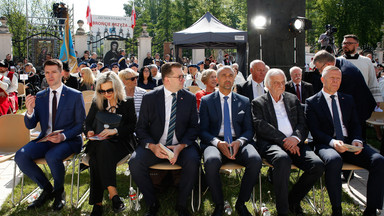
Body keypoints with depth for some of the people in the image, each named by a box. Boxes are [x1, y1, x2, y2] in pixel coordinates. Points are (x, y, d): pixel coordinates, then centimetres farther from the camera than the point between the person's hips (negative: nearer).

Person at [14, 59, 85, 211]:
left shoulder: (75, 96, -1)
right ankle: (47, 189, 1)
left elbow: (81, 124, -3)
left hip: (69, 140, -4)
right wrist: (30, 111, -14)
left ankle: (59, 192, -3)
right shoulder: (39, 97, 11)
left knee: (52, 156, -34)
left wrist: (63, 136, -20)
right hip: (45, 139, 5)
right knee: (20, 156, -20)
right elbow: (30, 125, 8)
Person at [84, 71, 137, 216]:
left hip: (119, 143, -3)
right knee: (96, 155, -34)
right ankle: (113, 194, -37)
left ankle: (98, 203, -39)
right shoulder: (96, 103, 19)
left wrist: (115, 131, -16)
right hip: (98, 143, 3)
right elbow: (87, 123, 19)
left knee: (104, 148, -37)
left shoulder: (127, 103, 9)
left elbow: (132, 126, 0)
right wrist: (89, 132, -5)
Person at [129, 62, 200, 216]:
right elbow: (141, 128, 2)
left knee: (193, 161, -30)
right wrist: (152, 146, -19)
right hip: (154, 146, 0)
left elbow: (193, 127, 3)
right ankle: (152, 203, -1)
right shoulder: (149, 98, 1)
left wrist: (181, 146, -16)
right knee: (135, 162, -25)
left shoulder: (190, 98, 4)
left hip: (181, 146, 0)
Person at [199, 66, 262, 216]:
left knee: (255, 160, -30)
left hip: (238, 143, 2)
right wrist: (218, 143, -16)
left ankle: (241, 203, -8)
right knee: (211, 161, -36)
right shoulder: (206, 101, 11)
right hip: (214, 143, -1)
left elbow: (249, 130, 11)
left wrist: (239, 142, -12)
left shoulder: (244, 102, 16)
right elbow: (203, 130, 4)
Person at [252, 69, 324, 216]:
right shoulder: (258, 103, 10)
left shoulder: (293, 100, 22)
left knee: (318, 165, -21)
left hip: (294, 143, 5)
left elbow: (303, 124, 13)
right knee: (283, 159, -37)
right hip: (270, 144, -4)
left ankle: (293, 199, 4)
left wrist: (296, 138, -10)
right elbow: (261, 126, -6)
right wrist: (283, 140, -17)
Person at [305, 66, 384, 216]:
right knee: (334, 160, -39)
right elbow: (315, 131, -3)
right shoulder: (312, 102, 7)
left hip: (350, 143, 5)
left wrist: (357, 140, -7)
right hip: (327, 145, -4)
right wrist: (332, 142, -21)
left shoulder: (348, 100, 21)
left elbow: (355, 125, 16)